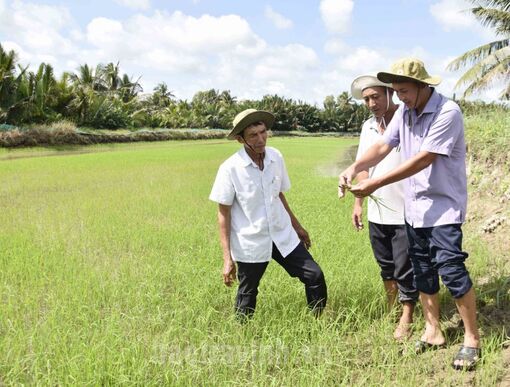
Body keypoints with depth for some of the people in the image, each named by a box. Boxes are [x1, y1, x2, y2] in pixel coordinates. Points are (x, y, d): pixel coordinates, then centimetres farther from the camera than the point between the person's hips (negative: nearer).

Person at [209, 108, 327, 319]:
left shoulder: (276, 157, -2)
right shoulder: (230, 168, -15)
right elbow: (223, 214, -10)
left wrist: (297, 226, 19)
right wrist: (227, 258, -12)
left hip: (283, 237, 4)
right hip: (250, 244, -4)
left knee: (315, 276, 0)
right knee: (247, 298, 10)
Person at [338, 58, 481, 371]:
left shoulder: (447, 112, -18)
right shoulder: (405, 113, 5)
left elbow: (423, 160, -24)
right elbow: (383, 147, -1)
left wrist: (376, 183, -27)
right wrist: (355, 168, -21)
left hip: (444, 206, -7)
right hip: (415, 207, 7)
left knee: (451, 269, -10)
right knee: (423, 272, 13)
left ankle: (472, 339, 6)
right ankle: (433, 331, 27)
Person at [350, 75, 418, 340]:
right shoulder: (368, 127, 8)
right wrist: (358, 203, 8)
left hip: (405, 212, -6)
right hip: (377, 212, 6)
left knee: (405, 268, 4)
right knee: (385, 263, 20)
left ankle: (406, 318, 20)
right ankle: (390, 306, 41)